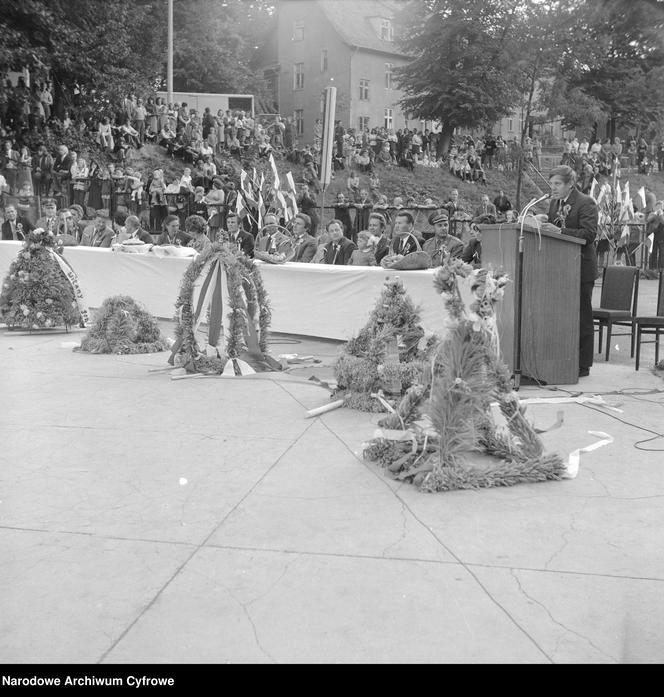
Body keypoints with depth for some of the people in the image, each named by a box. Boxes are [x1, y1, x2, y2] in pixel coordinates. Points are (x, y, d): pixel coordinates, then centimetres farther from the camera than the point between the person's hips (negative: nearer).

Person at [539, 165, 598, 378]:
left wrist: (559, 231, -26)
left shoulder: (586, 203, -10)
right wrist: (544, 227, -3)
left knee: (582, 316, -1)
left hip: (581, 268, -7)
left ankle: (583, 365, 7)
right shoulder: (554, 203, 14)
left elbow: (589, 234, -19)